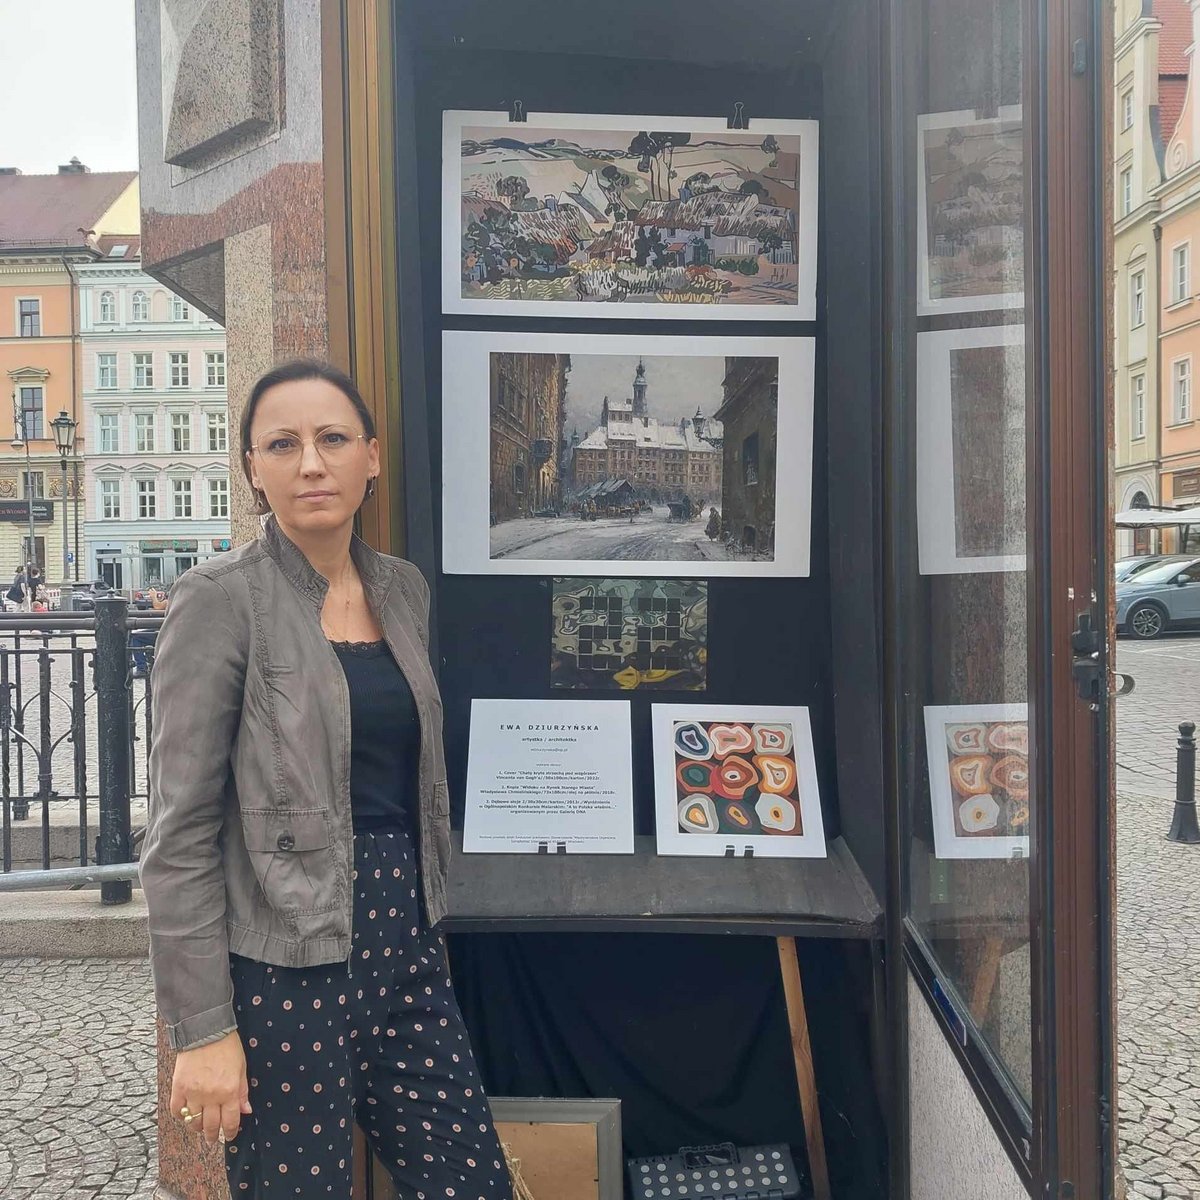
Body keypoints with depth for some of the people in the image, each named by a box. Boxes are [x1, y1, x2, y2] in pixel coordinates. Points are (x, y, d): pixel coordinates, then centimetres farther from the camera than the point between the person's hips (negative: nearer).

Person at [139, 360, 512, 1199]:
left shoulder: (404, 589, 7)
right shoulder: (220, 600, -11)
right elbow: (182, 830, -12)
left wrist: (419, 925, 15)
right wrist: (203, 1028, -12)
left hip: (404, 941, 6)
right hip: (283, 963, -5)